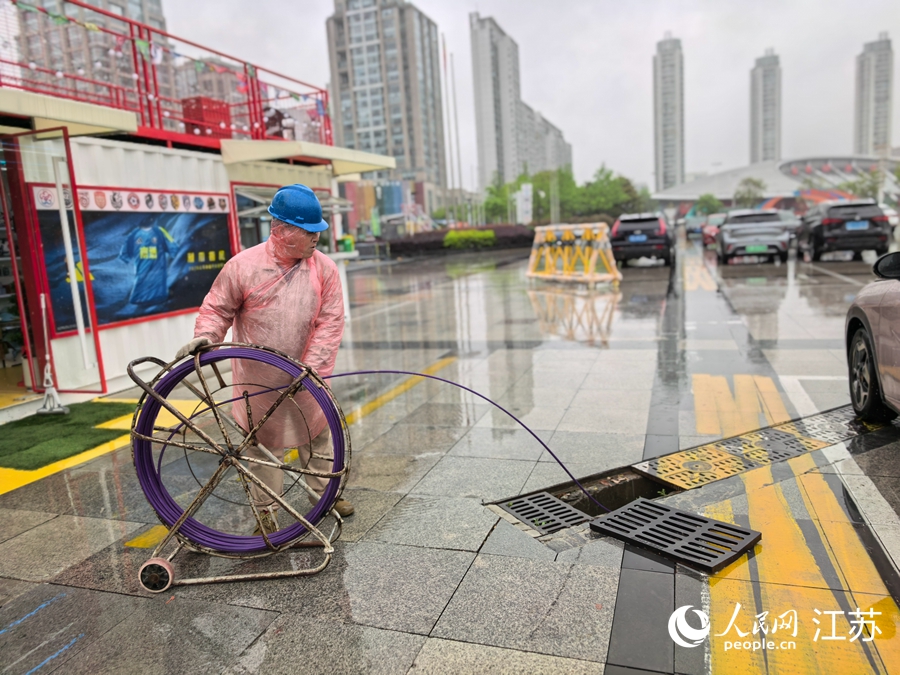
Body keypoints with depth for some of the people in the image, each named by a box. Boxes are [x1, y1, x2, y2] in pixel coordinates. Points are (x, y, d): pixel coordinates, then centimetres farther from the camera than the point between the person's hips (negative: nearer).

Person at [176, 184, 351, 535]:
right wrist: (205, 335, -20)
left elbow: (330, 323, -11)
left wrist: (311, 368, -18)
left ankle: (324, 490, 38)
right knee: (261, 440, 11)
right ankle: (266, 509, 28)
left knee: (317, 433, 16)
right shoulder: (243, 265, -14)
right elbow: (218, 308, -1)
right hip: (257, 378, -2)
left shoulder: (324, 267, -9)